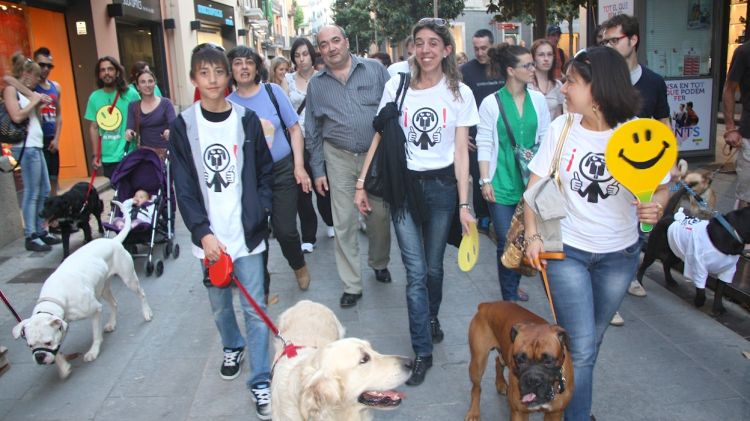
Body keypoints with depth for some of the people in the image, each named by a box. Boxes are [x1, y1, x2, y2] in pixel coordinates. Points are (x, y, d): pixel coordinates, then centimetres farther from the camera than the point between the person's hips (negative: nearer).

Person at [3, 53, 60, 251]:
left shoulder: (25, 92, 19)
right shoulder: (10, 89, -4)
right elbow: (17, 117, -17)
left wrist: (38, 105, 9)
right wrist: (33, 102, -7)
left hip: (35, 145, 9)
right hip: (25, 146, -9)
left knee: (44, 192, 12)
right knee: (32, 193, -8)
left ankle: (41, 231, 20)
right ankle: (30, 237, -3)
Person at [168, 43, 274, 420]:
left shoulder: (247, 120, 0)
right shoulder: (183, 125, -1)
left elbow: (265, 173, 6)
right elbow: (184, 187, -4)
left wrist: (260, 213, -6)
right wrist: (203, 232, -13)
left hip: (247, 233, -1)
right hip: (209, 236, 1)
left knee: (254, 307, 1)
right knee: (219, 304, 17)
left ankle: (260, 381, 13)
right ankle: (233, 346, 45)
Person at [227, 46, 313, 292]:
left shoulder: (273, 91, -2)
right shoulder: (228, 103, -1)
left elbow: (295, 129, 0)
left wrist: (299, 166, -7)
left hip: (282, 170, -1)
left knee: (285, 230, -3)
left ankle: (299, 266, 30)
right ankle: (260, 286, 28)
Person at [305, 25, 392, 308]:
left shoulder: (375, 70, -1)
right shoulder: (316, 84, 6)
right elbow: (313, 131, 10)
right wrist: (318, 170, 7)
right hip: (339, 158, 1)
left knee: (379, 215, 9)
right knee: (344, 222, 2)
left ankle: (379, 263, 35)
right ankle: (351, 285, 12)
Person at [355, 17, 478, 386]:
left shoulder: (459, 93, 0)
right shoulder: (396, 86, 0)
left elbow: (461, 151, -1)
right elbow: (380, 138, 6)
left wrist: (464, 204, -5)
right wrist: (362, 183, 1)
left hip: (441, 186, 1)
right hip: (403, 185, 0)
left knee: (433, 266, 12)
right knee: (416, 271, -2)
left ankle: (431, 317, 42)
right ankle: (423, 351, 10)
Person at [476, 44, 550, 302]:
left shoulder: (537, 99, 4)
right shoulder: (491, 103, -5)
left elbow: (546, 139, 9)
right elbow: (484, 144, -4)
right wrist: (485, 181, -9)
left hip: (532, 182, 3)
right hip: (502, 183, -3)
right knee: (506, 242, 0)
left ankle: (513, 286, 30)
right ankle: (509, 296, 15)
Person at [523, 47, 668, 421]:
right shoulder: (561, 127, -8)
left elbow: (660, 188, 0)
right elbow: (535, 184, -1)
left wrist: (656, 206, -22)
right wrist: (533, 236, -9)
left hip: (619, 255, 1)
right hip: (566, 250, -1)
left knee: (590, 340, 18)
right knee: (581, 347, -6)